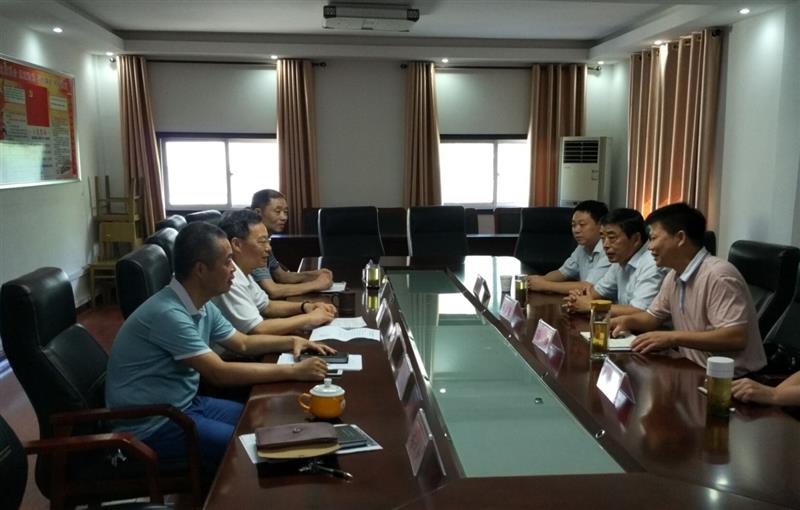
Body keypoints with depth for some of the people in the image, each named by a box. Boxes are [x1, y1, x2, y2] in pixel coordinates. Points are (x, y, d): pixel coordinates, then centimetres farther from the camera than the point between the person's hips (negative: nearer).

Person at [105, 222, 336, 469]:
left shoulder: (202, 306, 2)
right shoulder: (168, 313, -28)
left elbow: (242, 343, 17)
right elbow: (221, 373, -30)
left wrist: (291, 341, 1)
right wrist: (294, 371, -26)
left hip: (185, 403, 9)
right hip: (152, 425, -9)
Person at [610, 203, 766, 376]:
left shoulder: (718, 275, -20)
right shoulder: (674, 277, 8)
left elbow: (736, 338, -27)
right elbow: (653, 317, 21)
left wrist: (672, 337, -28)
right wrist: (627, 321, 0)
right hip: (699, 372, 8)